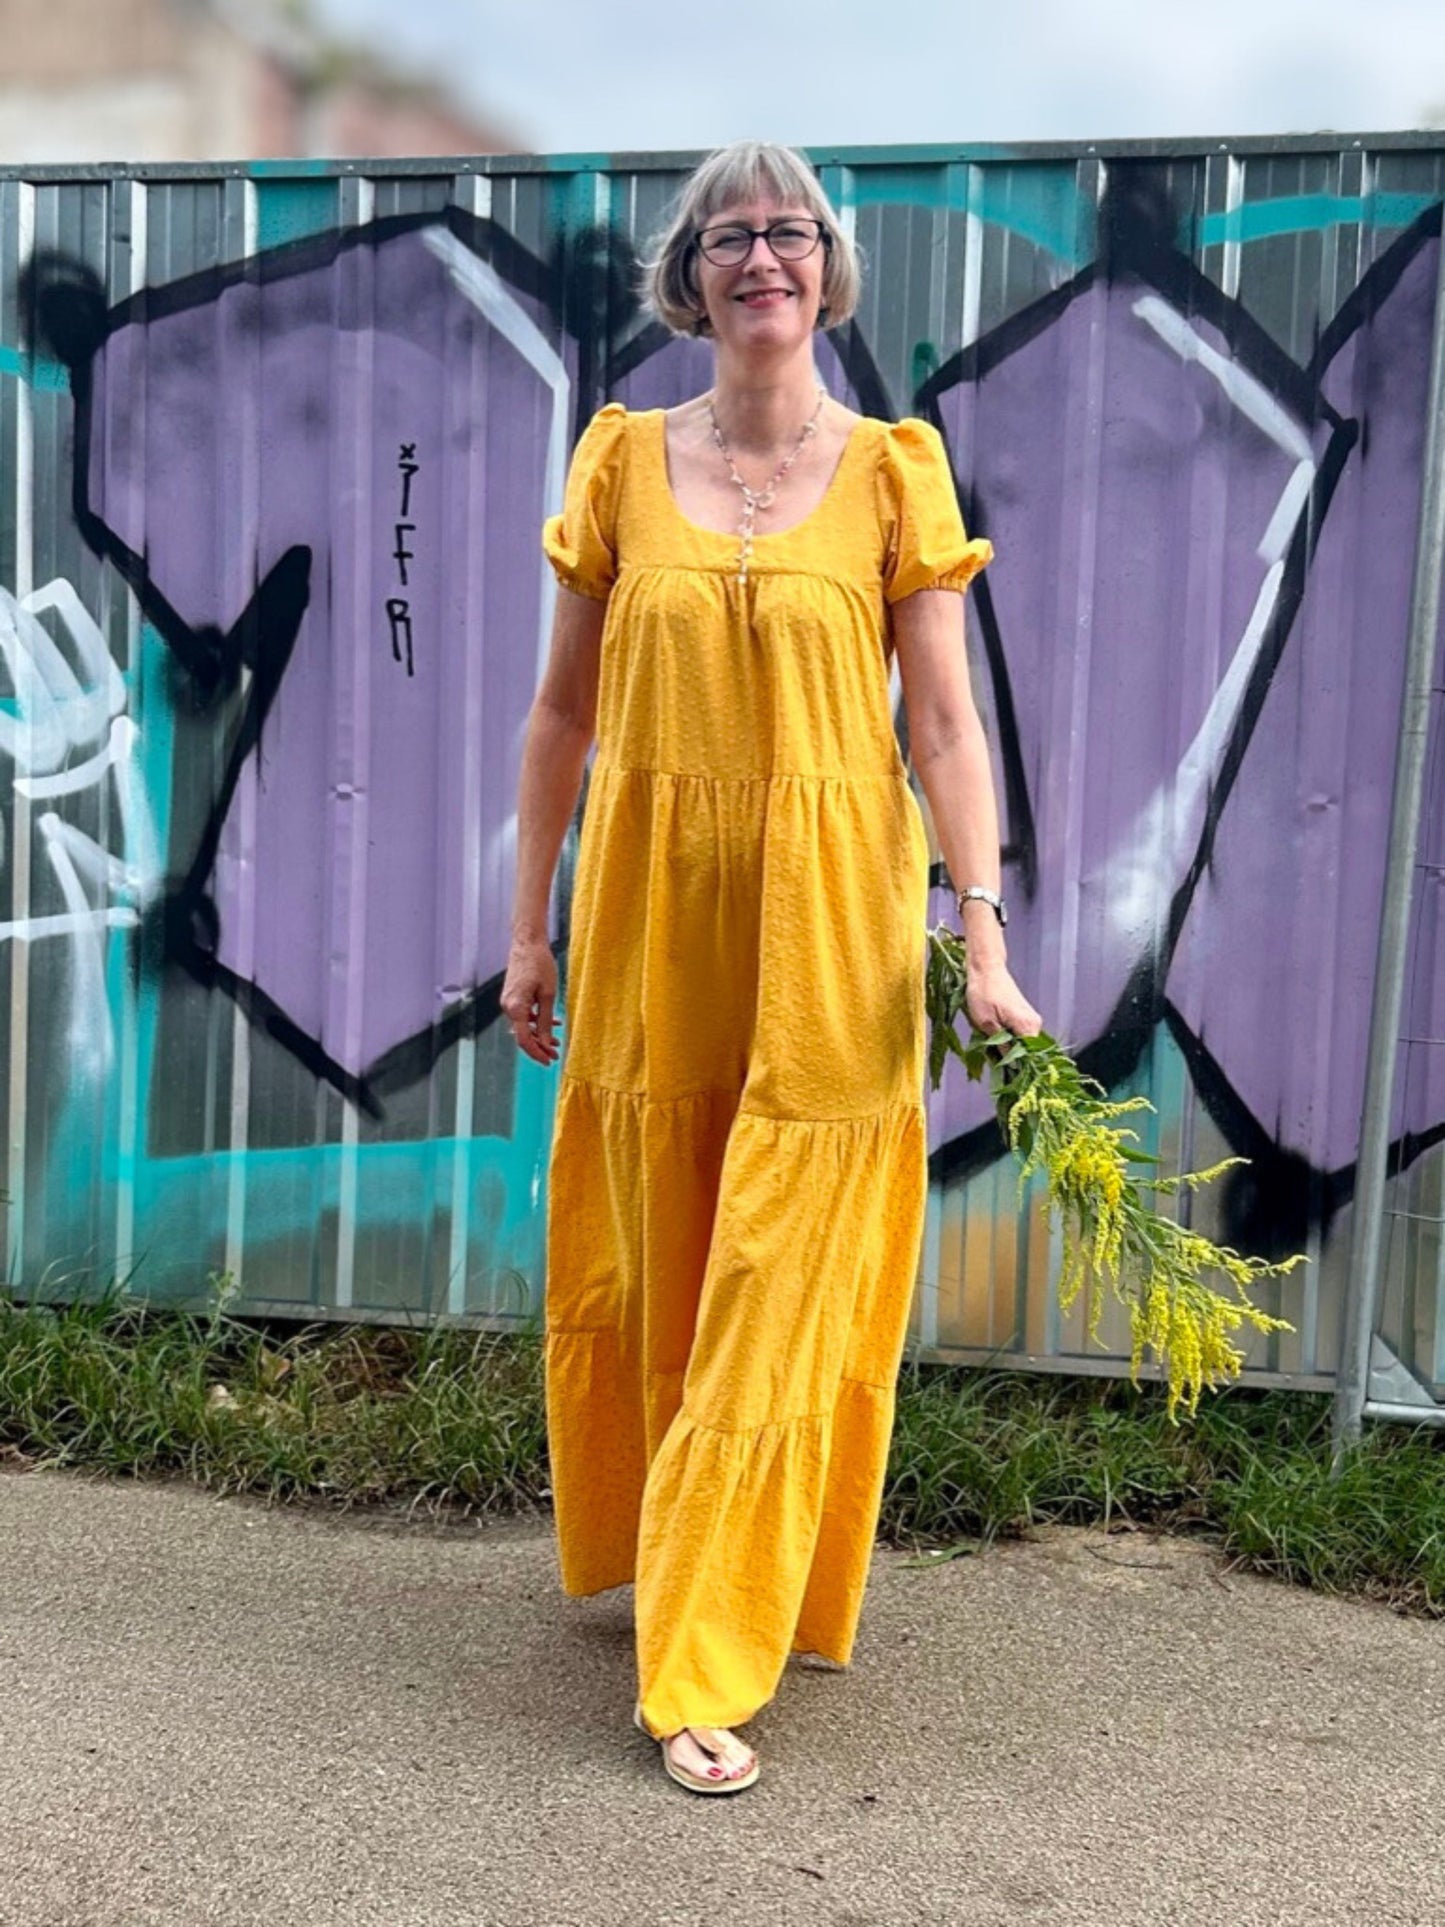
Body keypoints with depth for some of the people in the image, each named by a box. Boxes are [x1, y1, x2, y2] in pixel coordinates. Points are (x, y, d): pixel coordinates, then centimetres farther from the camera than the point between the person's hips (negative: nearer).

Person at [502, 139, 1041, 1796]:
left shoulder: (892, 469, 1)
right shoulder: (623, 460, 6)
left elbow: (944, 721, -3)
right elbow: (563, 709, 8)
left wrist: (984, 934, -13)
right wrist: (529, 929, 7)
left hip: (829, 924, -2)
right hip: (651, 914, 2)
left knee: (782, 1288, 1)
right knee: (645, 1267, 12)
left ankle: (706, 1663, 13)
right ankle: (667, 1560, 37)